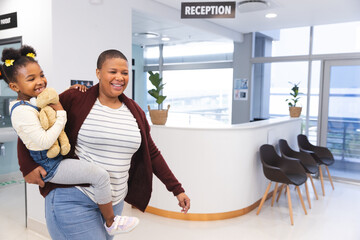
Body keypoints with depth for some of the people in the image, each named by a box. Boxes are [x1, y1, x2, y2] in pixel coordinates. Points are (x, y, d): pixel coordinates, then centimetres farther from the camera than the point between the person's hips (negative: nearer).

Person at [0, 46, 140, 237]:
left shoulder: (28, 103, 8)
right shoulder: (22, 111, -23)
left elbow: (55, 102, 22)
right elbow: (44, 141, -30)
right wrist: (61, 115, -23)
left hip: (53, 160, 11)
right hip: (49, 167, -11)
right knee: (101, 175, -20)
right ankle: (111, 223, -1)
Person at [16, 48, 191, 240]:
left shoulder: (135, 111, 5)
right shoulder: (74, 100, -9)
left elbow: (152, 154, 9)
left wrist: (177, 189, 7)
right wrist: (28, 167, -14)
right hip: (73, 200, -5)